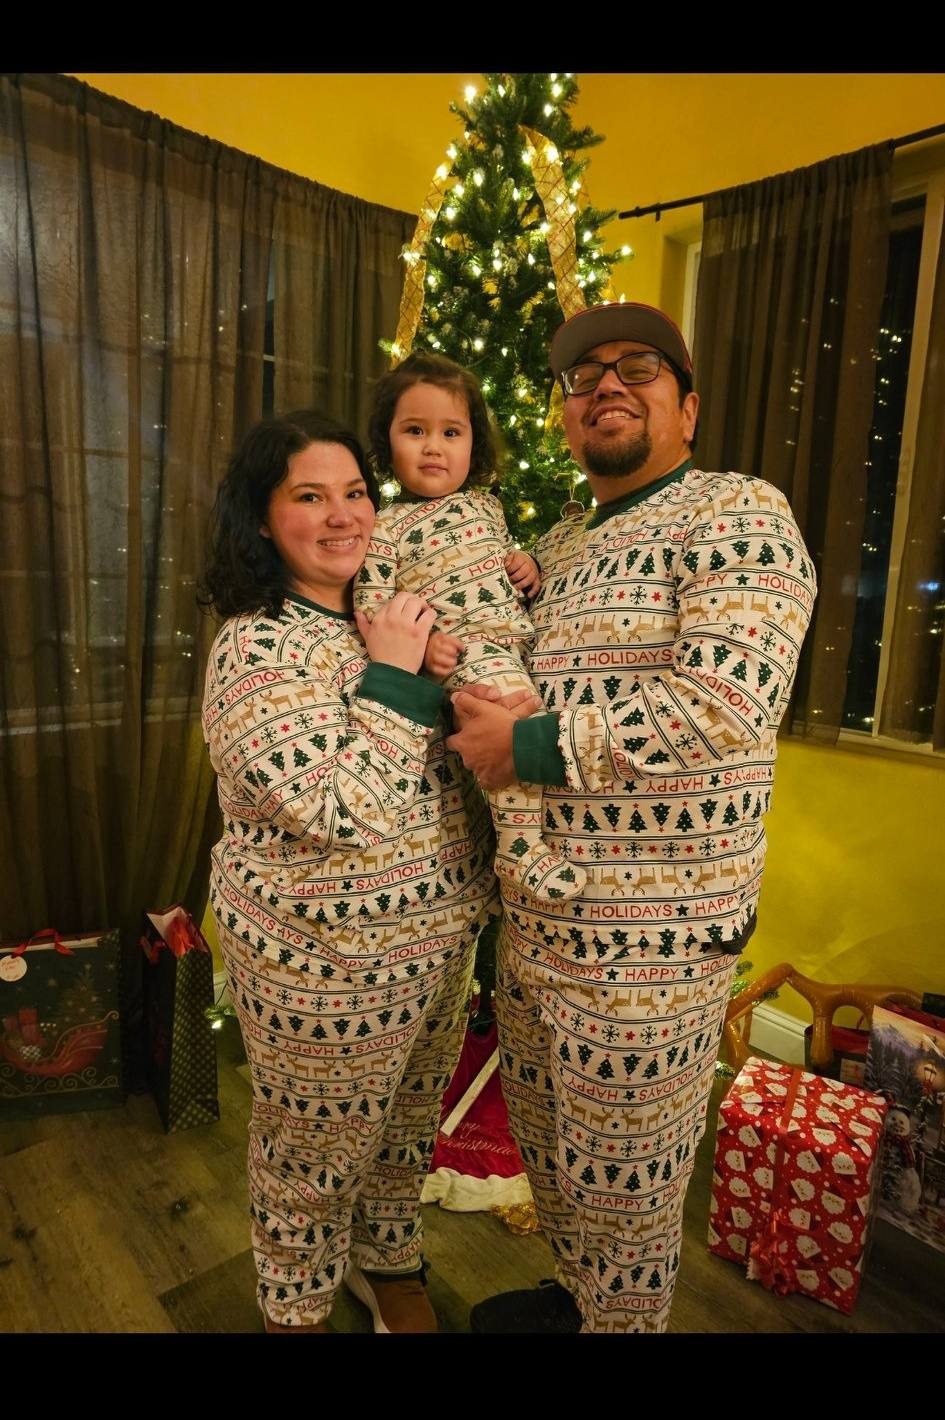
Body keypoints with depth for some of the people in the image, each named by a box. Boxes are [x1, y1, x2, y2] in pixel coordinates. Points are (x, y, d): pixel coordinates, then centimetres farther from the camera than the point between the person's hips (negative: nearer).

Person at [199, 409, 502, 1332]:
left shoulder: (384, 618, 3)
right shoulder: (256, 648, -20)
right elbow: (343, 811, -30)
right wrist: (390, 674, -23)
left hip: (438, 937, 7)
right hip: (328, 962, -7)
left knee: (405, 1126, 26)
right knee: (315, 1151, 17)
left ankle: (390, 1263, 53)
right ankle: (295, 1308, 46)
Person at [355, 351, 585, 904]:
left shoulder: (486, 504, 21)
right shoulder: (388, 528, 3)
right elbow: (369, 608, -4)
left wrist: (529, 568, 11)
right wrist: (418, 642, -20)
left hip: (521, 643, 8)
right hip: (461, 653, -8)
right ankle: (520, 845, -21)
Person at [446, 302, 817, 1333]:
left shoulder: (738, 514, -10)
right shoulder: (553, 551, 13)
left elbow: (726, 699, -26)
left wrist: (527, 746, -19)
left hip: (650, 937, -7)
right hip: (535, 912, 8)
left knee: (620, 1179, 13)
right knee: (547, 1144, 25)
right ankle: (576, 1294, 51)